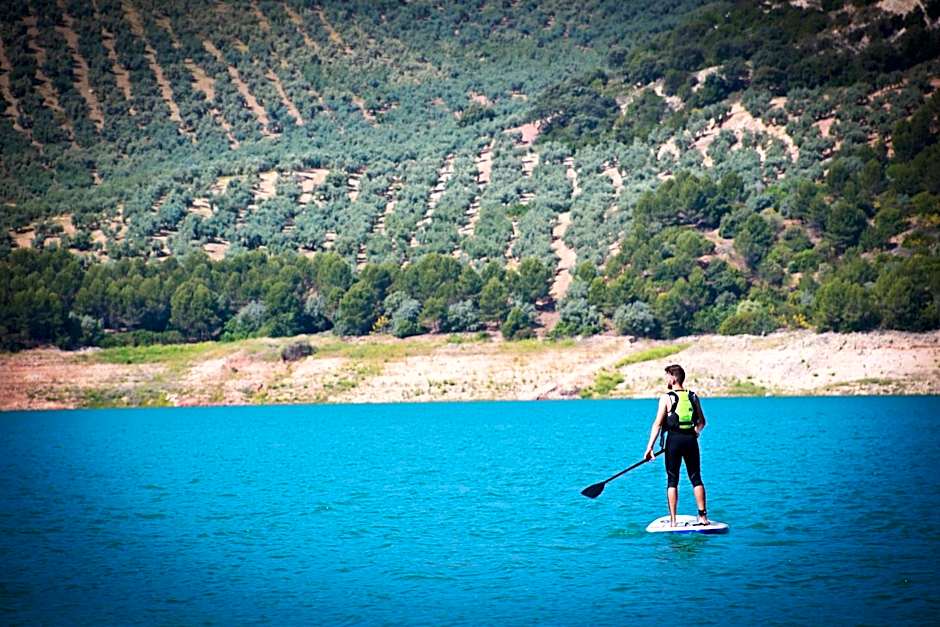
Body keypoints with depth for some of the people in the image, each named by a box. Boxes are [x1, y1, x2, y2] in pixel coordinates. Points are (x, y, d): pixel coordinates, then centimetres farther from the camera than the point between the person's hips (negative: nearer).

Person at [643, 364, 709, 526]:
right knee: (696, 478, 10)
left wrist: (650, 447, -10)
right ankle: (703, 517, 8)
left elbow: (658, 424, -10)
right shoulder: (693, 397, 7)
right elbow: (702, 422, 12)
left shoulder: (666, 398, -6)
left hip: (674, 440, -3)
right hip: (691, 440, 3)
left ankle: (672, 520, 3)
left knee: (672, 480, 4)